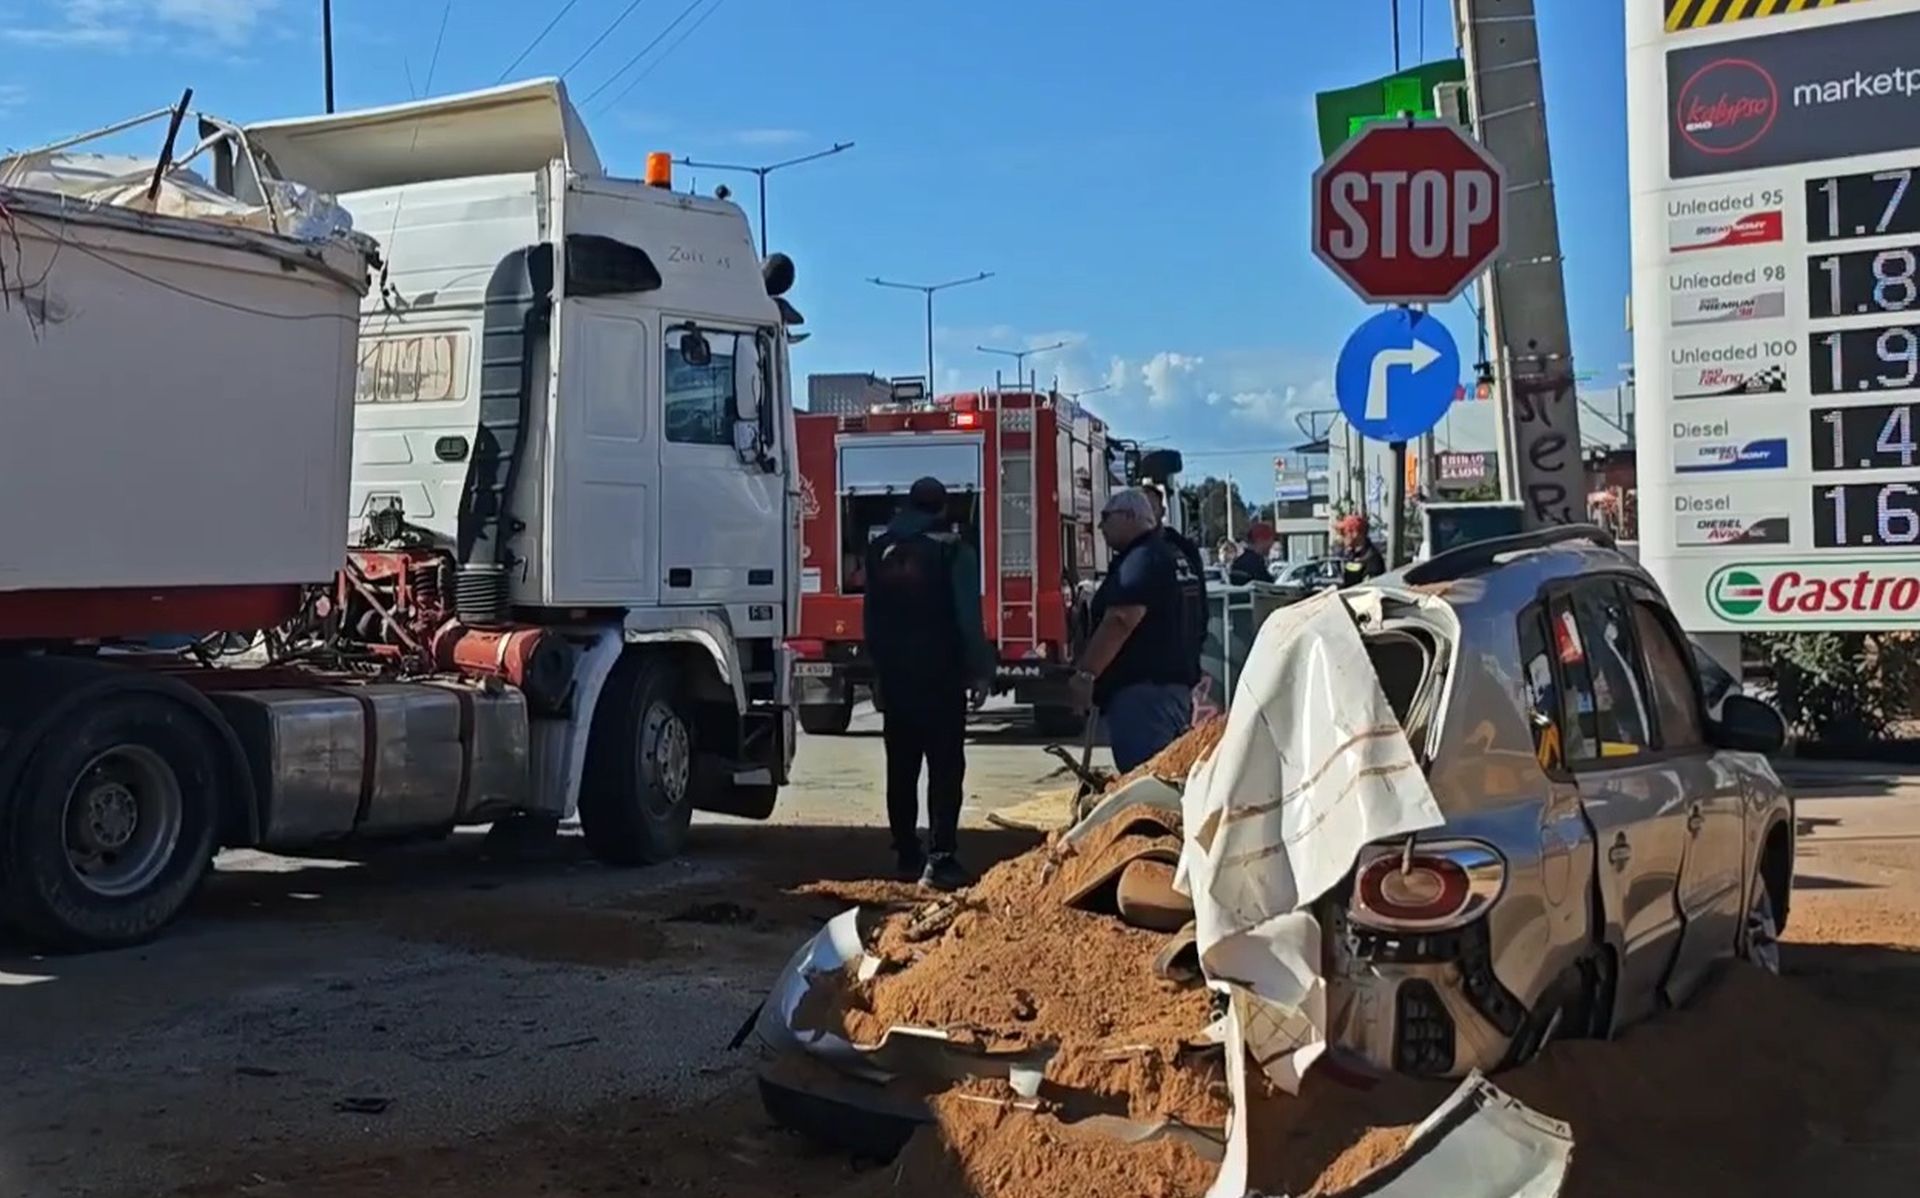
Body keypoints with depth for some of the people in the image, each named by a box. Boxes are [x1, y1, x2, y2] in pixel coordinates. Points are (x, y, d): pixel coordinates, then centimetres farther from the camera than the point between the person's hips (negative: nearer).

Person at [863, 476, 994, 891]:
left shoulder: (880, 550, 10)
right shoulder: (953, 550, -7)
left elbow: (871, 617, 14)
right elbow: (969, 618, -11)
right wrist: (980, 670, -4)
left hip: (893, 674, 5)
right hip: (940, 674, -5)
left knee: (901, 767, 11)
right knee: (945, 767, -5)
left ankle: (907, 856, 14)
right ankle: (939, 859, -12)